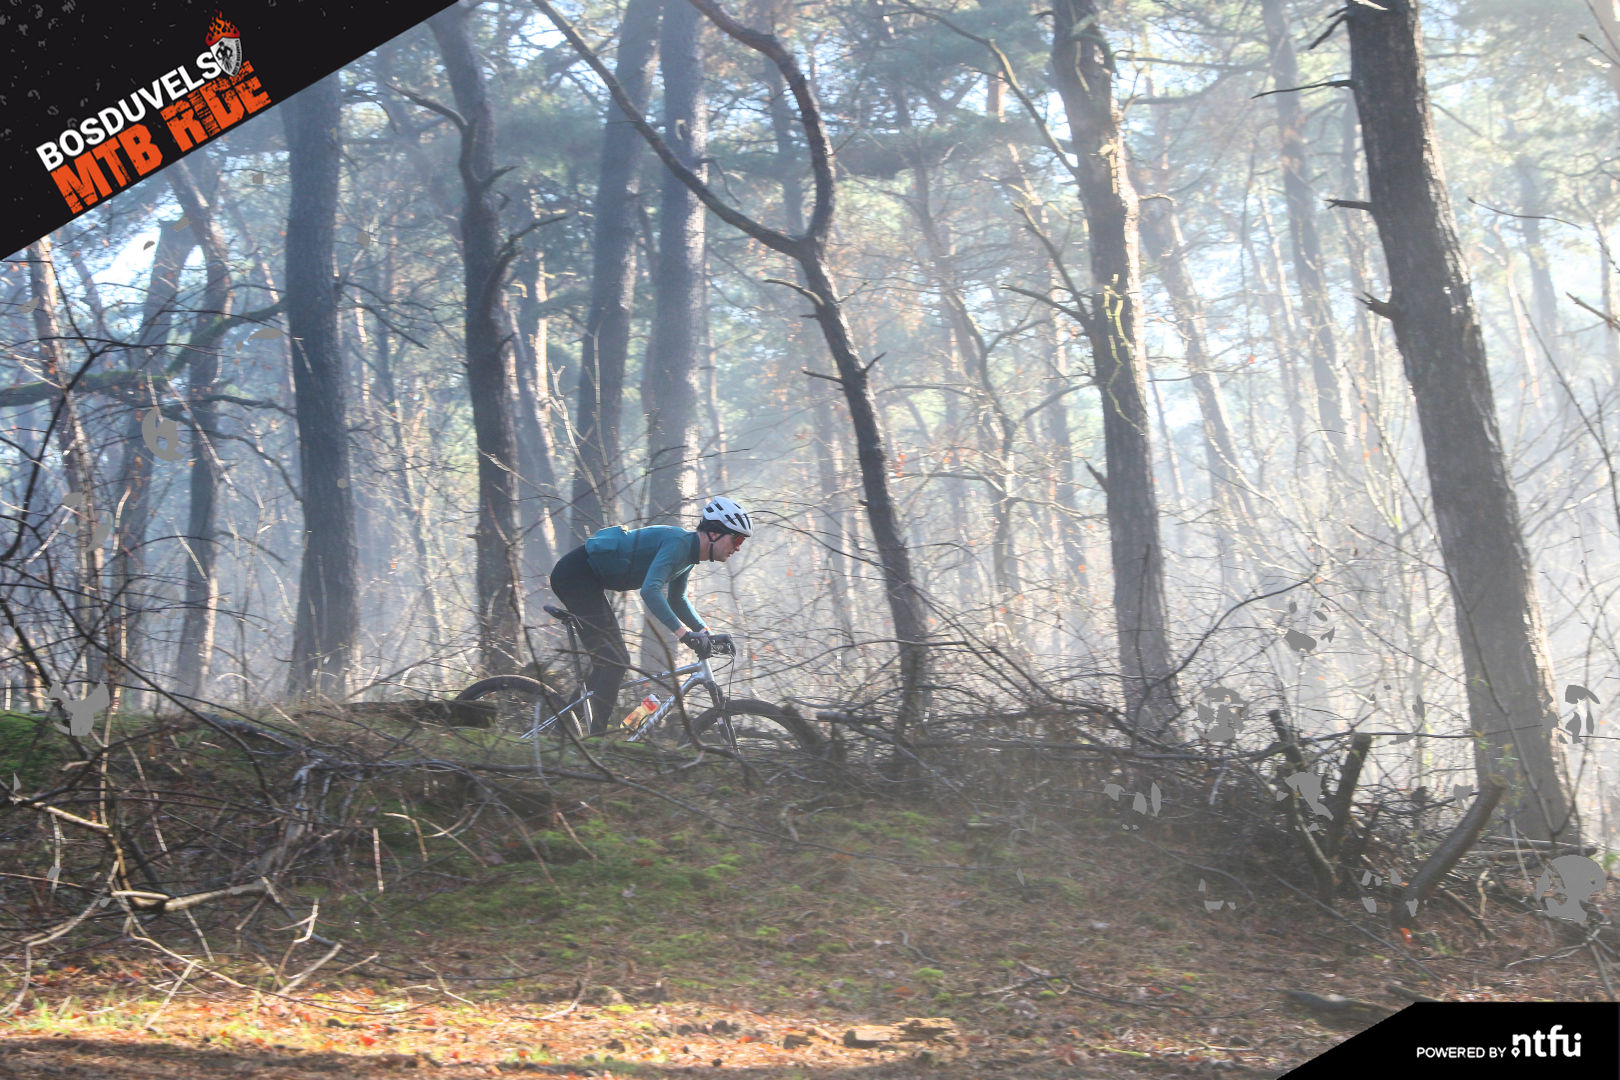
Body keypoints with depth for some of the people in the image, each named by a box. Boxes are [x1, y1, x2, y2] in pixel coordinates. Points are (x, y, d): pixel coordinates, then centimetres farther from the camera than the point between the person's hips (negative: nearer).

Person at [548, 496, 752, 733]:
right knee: (615, 660, -13)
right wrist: (684, 634, -39)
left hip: (585, 579, 10)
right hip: (575, 575, -10)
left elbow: (676, 600, 25)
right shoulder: (678, 542, -21)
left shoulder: (689, 553, 9)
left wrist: (707, 634, 15)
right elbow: (650, 590, -35)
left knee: (609, 660, 13)